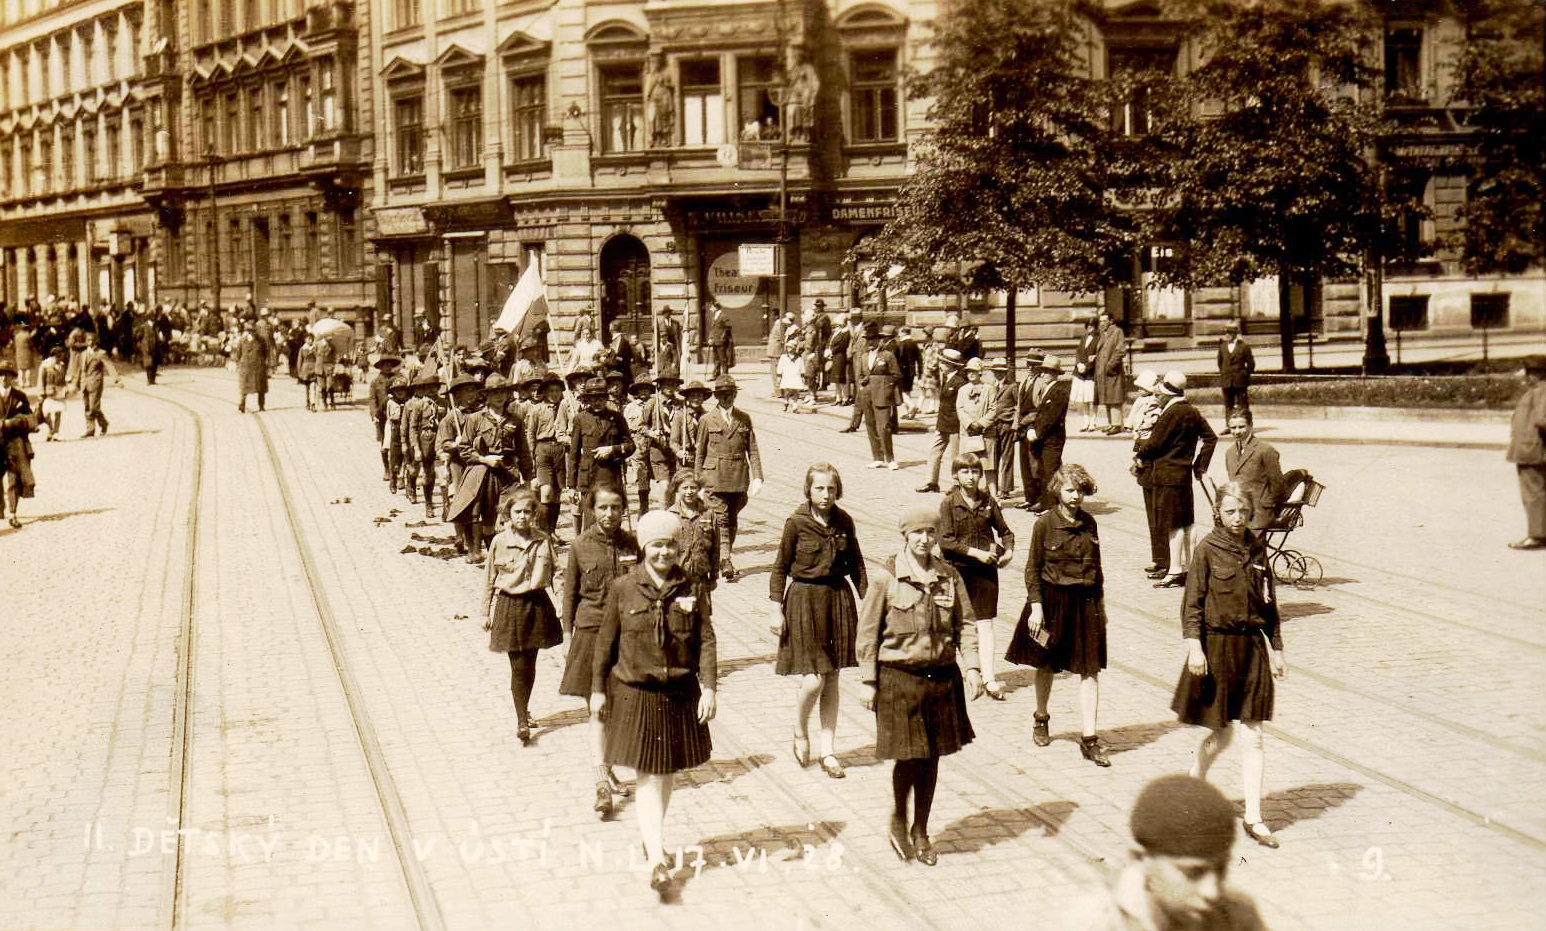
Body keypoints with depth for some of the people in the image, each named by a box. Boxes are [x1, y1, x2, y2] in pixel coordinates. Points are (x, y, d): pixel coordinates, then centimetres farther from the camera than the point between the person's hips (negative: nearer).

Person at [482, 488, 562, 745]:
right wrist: (487, 613, 7)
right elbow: (490, 580, 6)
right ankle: (522, 722, 1)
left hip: (535, 606, 2)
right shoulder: (499, 542, -3)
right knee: (519, 666, -4)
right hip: (507, 607, -2)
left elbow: (540, 578, -4)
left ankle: (523, 710, 31)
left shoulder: (542, 540, 0)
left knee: (530, 664, 11)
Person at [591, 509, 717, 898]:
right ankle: (656, 860, -11)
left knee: (668, 772, 16)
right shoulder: (623, 589, -5)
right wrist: (598, 689, 5)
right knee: (648, 777, -6)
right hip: (636, 694, -3)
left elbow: (706, 640, -2)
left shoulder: (691, 590, -2)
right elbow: (606, 642, 2)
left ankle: (651, 837, 36)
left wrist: (708, 688, -11)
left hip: (680, 694, 3)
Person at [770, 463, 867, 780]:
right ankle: (800, 735, 19)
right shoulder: (796, 523, -8)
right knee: (814, 680, -9)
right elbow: (780, 567, -2)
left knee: (832, 679, 8)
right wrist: (777, 609, -6)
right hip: (805, 599, -4)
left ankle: (828, 751, 16)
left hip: (839, 599, 4)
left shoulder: (844, 521, 2)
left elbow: (856, 564, 12)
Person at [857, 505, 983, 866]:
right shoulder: (886, 576, -6)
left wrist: (972, 666, -3)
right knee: (908, 754, -3)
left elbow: (964, 623, 9)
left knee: (931, 755, 10)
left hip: (942, 676, 4)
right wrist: (868, 681, -5)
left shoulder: (948, 575, 4)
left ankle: (920, 831, 26)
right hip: (899, 676, -3)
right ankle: (897, 822, 23)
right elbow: (868, 631, -3)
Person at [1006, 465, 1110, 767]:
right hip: (1051, 600, -2)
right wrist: (1036, 606, -12)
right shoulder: (1045, 523, -8)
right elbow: (1033, 568, -6)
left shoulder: (1088, 523, 3)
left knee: (1089, 670, -3)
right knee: (1046, 665, 14)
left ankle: (1089, 739, -1)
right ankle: (1040, 719, 39)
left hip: (1085, 602, 3)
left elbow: (1096, 567, 11)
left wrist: (1100, 603, 11)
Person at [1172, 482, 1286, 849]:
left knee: (1253, 736, 2)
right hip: (1216, 644, -4)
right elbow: (1192, 602, -10)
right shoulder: (1207, 549, -7)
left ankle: (1254, 818, 6)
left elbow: (1269, 601, 13)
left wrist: (1276, 648, 12)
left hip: (1252, 646, 4)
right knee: (1220, 735, 4)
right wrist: (1194, 646, -19)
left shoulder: (1257, 548, 6)